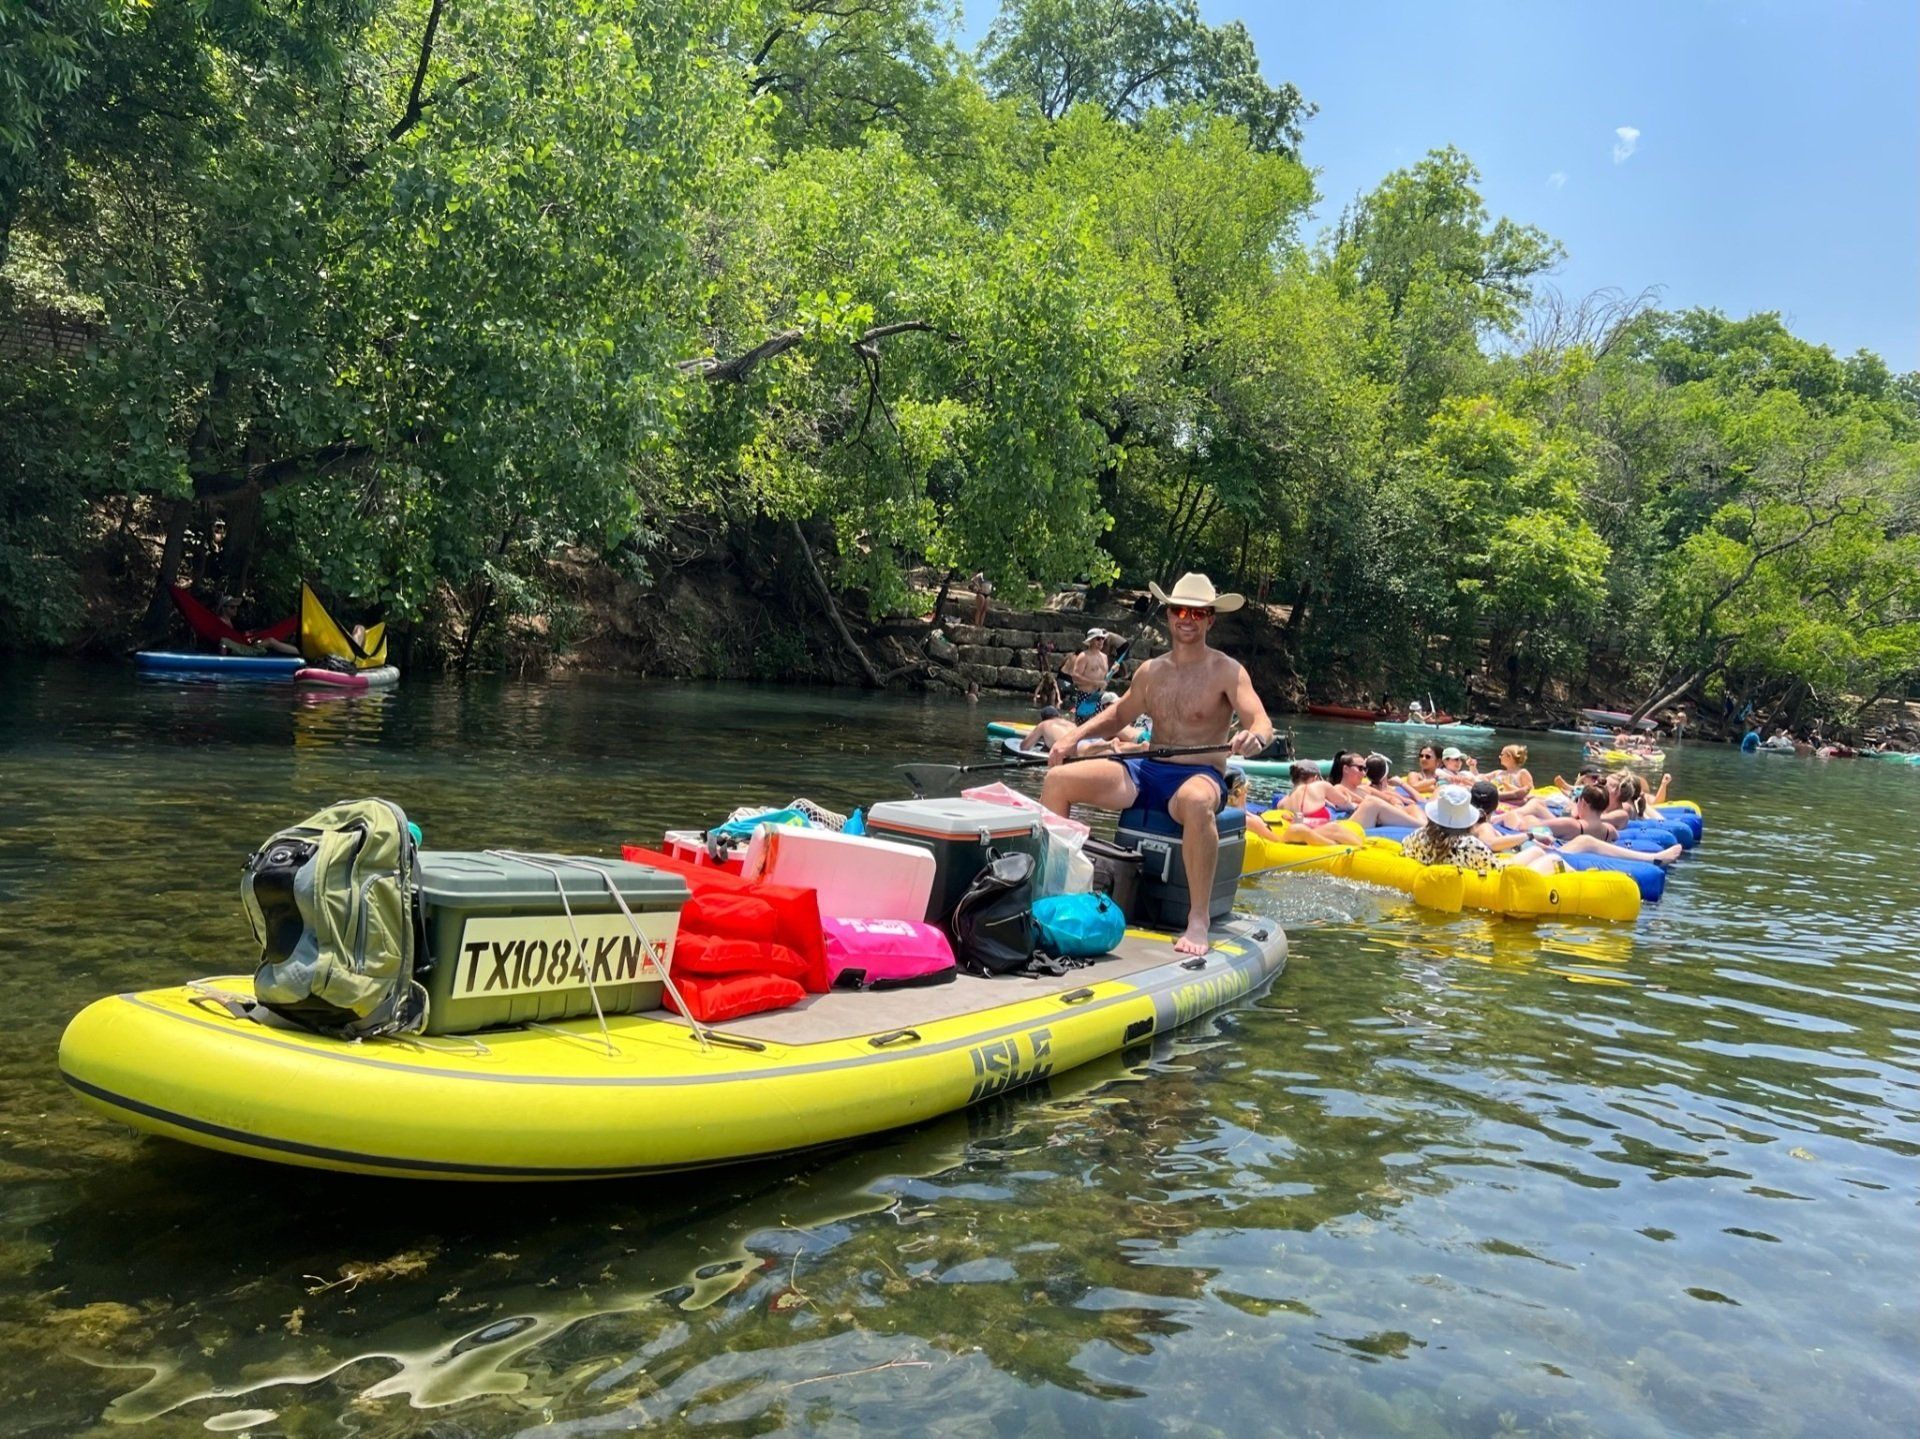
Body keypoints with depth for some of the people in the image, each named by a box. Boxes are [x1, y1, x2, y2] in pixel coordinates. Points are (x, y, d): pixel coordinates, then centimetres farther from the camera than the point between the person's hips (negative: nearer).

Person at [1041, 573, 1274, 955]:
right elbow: (1119, 715, 27)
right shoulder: (1151, 671, 13)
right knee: (1057, 780, -8)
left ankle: (1198, 921, -36)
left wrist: (1254, 737, -41)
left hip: (1200, 776, -6)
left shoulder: (1227, 672, -3)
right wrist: (1073, 738, 11)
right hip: (1147, 771, 6)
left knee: (1195, 802, -44)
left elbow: (1263, 724, -16)